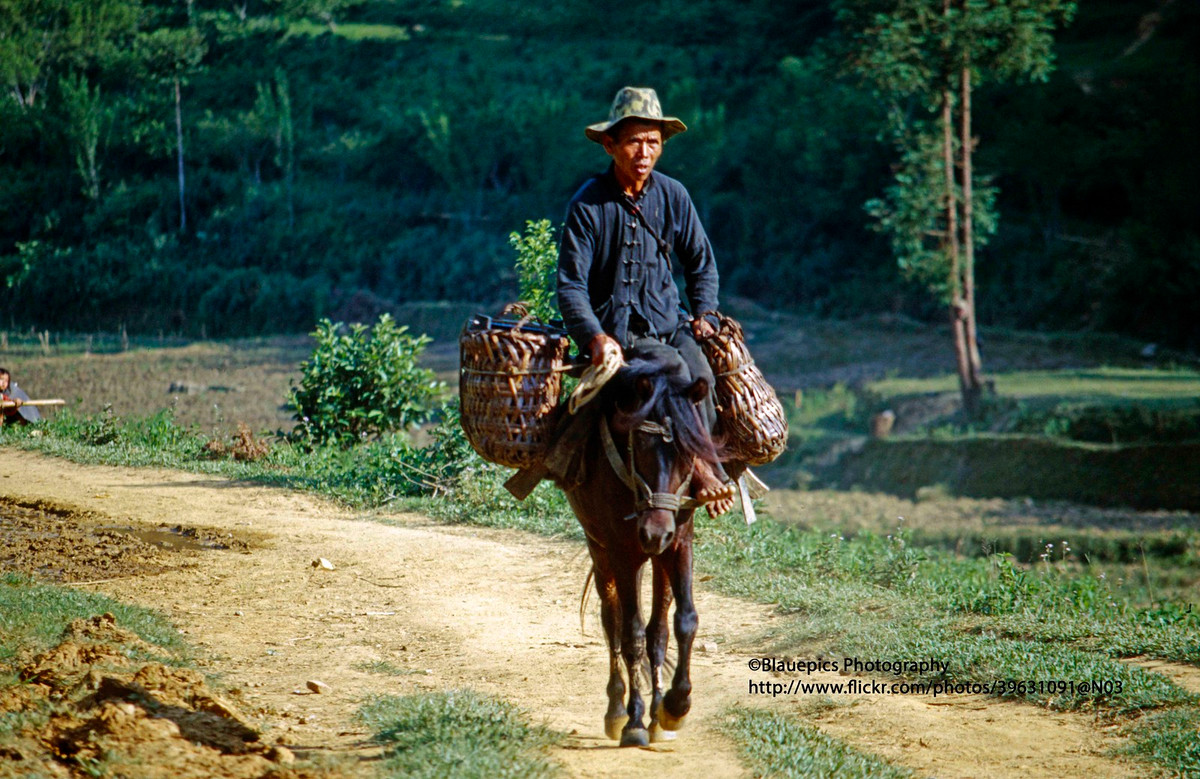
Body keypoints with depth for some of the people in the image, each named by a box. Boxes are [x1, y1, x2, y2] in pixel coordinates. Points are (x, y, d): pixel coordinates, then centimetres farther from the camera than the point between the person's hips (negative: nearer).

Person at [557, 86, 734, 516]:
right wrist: (594, 337, -22)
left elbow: (701, 262, 18)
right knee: (672, 368, -31)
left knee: (701, 372, -26)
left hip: (670, 321, 4)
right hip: (618, 330, -4)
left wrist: (702, 312, 3)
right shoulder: (587, 206, -7)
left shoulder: (672, 195, 5)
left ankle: (710, 463, -19)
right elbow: (571, 286, -7)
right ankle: (700, 467, -25)